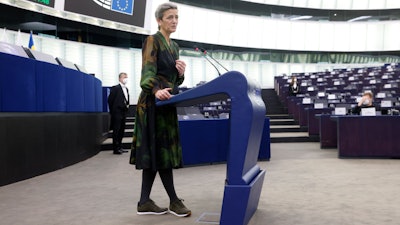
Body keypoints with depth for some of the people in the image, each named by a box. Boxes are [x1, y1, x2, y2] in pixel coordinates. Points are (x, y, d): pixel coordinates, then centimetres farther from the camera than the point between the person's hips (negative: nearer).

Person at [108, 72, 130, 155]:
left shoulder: (126, 89, 14)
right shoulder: (115, 88, -8)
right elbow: (110, 100, -10)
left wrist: (127, 106, 7)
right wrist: (112, 111, -6)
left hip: (123, 113, 8)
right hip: (117, 113, -8)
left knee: (121, 131, 11)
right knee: (116, 131, -3)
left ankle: (119, 147, 19)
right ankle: (116, 149, 1)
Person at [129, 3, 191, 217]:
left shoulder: (174, 46, 17)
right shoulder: (152, 41, -6)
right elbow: (147, 73, -19)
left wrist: (181, 72, -4)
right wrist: (157, 90, -39)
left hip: (166, 103, 8)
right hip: (153, 103, -8)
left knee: (155, 153, 7)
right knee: (162, 151, -5)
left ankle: (144, 202, 13)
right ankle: (174, 201, 5)